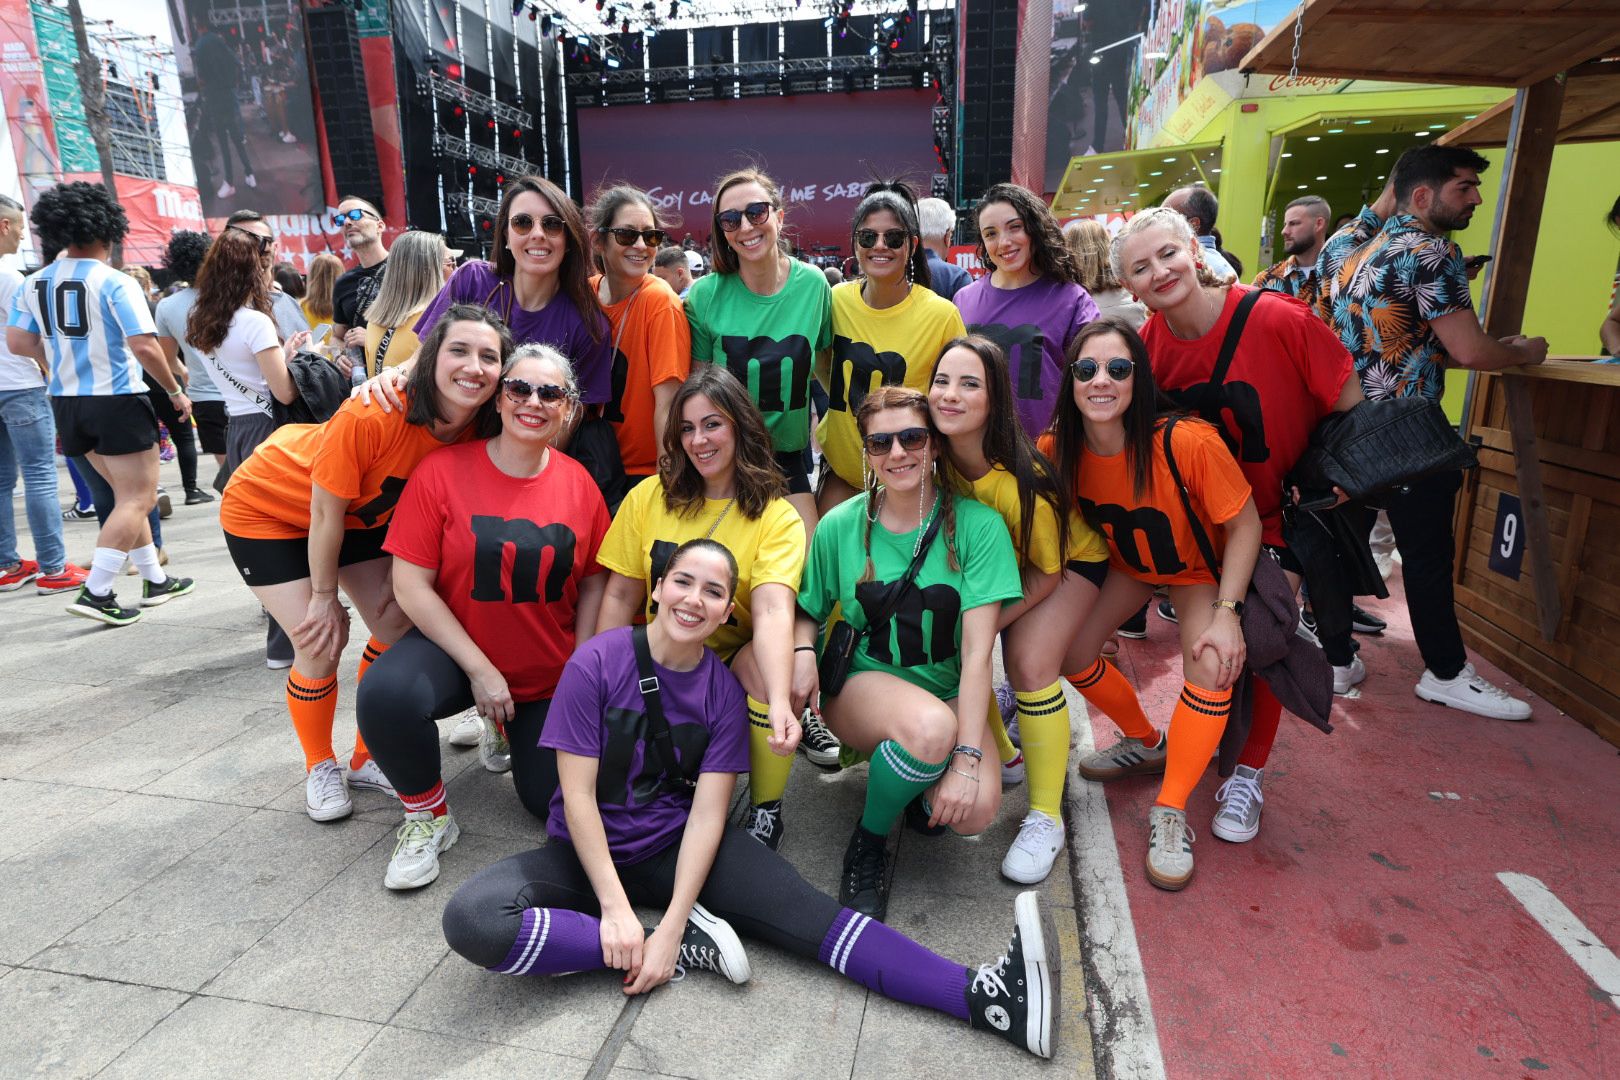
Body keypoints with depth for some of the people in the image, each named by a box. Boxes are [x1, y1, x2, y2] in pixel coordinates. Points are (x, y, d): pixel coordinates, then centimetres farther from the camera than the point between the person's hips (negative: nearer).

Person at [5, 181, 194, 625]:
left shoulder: (34, 284, 7)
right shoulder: (115, 283, -13)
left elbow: (18, 342, 6)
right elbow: (145, 347, -20)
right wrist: (176, 392, -8)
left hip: (68, 402, 7)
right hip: (117, 401, -7)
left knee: (126, 493, 18)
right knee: (137, 499, -1)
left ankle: (155, 580, 23)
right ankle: (95, 592, -9)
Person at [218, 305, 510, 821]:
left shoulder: (476, 431, -20)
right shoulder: (373, 415, -39)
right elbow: (325, 513, -26)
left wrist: (400, 578, -6)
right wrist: (325, 596, -14)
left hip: (360, 513, 6)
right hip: (265, 507, -5)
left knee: (399, 628, 1)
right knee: (322, 644, -11)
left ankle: (366, 759, 23)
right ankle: (320, 767, 18)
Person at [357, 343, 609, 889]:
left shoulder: (579, 483, -6)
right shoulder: (442, 470, -13)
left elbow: (593, 582, 2)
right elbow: (410, 585, -13)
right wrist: (480, 669, -17)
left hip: (550, 675, 2)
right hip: (453, 650, -2)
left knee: (555, 801, 0)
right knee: (385, 694, -34)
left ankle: (507, 729, 34)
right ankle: (427, 817, -4)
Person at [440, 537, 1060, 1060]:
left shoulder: (723, 690, -5)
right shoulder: (597, 663, -13)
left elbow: (707, 812, -10)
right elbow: (578, 793, -13)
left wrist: (670, 925, -21)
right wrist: (616, 909, -20)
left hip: (674, 845, 1)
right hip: (587, 850, -1)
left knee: (802, 909, -21)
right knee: (471, 919, -30)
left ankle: (984, 997, -29)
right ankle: (692, 948, -24)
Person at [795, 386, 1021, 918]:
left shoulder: (977, 524, -11)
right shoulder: (840, 525, -5)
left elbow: (977, 650, -16)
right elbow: (808, 613, 7)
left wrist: (967, 758, -23)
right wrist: (803, 653, -18)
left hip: (948, 690, 1)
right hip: (861, 681, -1)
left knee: (974, 811, -27)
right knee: (930, 727, -36)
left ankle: (920, 776, 11)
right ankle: (867, 847, -6)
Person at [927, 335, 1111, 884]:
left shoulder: (1020, 478, -37)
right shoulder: (935, 454, -23)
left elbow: (1047, 572, -22)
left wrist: (987, 624, -21)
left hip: (1069, 558, -5)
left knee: (1029, 662, -22)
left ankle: (1046, 818, -7)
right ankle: (1002, 756, 19)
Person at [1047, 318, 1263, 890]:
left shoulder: (1189, 442, -36)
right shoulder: (1057, 450, -24)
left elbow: (1244, 524, -23)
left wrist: (1227, 613, -28)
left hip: (1198, 565, -4)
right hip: (1125, 562, 4)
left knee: (1211, 667, -25)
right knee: (1067, 650, -5)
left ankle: (1170, 811, -6)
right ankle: (1146, 742, 24)